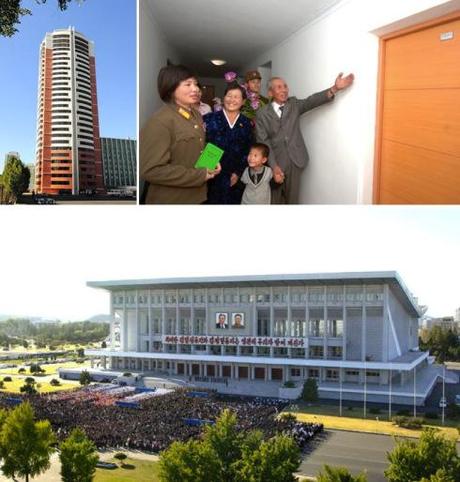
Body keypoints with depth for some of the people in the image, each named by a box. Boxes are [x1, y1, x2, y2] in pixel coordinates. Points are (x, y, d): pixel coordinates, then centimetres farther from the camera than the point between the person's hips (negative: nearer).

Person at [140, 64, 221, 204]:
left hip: (196, 196, 8)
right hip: (170, 200, -8)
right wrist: (199, 175, -21)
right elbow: (150, 170, -24)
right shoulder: (160, 121, -18)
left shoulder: (196, 115, 8)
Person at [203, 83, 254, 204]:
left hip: (235, 179, 2)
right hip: (213, 177, -2)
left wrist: (238, 173, -1)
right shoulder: (210, 119, -2)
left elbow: (248, 152, 8)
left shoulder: (246, 124, 6)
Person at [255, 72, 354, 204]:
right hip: (276, 162, -2)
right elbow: (263, 142, -9)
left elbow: (311, 101, -11)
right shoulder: (262, 114, -2)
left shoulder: (294, 104, 7)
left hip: (295, 161, 2)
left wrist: (335, 89, -29)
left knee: (292, 198, 9)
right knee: (275, 200, 6)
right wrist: (274, 166, -20)